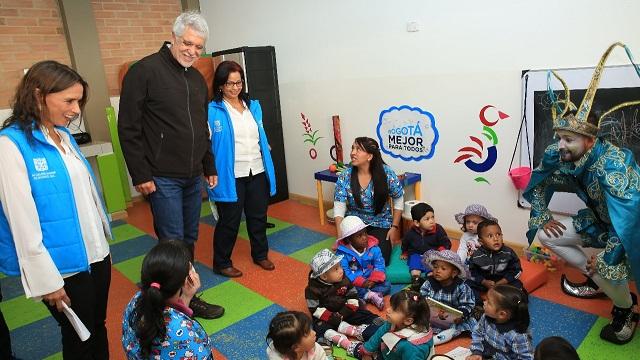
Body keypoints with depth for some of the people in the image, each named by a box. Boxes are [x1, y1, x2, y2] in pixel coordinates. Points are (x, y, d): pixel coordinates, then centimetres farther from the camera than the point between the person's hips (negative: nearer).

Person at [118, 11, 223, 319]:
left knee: (190, 238, 14)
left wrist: (210, 167, 19)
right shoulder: (145, 71, -9)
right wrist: (140, 175, -13)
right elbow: (129, 128, -11)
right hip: (163, 178, -7)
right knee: (172, 242, -2)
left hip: (193, 177, 7)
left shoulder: (197, 79, 13)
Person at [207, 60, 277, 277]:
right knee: (229, 221, 6)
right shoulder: (213, 111, -9)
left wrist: (268, 166, 13)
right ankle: (222, 263, 24)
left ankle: (260, 255, 37)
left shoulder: (253, 106, 9)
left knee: (258, 216, 17)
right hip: (231, 176, -5)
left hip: (257, 172, 5)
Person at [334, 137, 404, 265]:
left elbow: (399, 199, -3)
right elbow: (339, 206, -15)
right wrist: (341, 236, -26)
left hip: (380, 224, -1)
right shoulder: (345, 176, -13)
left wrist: (394, 227, -5)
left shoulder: (386, 173, -15)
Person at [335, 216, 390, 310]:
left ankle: (366, 295, -26)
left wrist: (374, 279, -20)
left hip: (370, 282, 3)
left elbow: (379, 265, -4)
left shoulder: (373, 248, -5)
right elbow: (345, 272, -21)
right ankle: (370, 295, -29)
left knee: (387, 285, -15)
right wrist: (362, 282, -27)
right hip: (353, 284, -3)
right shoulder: (342, 253, -16)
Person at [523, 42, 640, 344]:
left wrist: (607, 257, -33)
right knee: (546, 235, 0)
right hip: (601, 222, 7)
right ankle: (597, 280, 17)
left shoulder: (612, 164, -37)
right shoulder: (560, 156, -16)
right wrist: (542, 218, -4)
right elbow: (539, 183, 3)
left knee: (610, 268, -31)